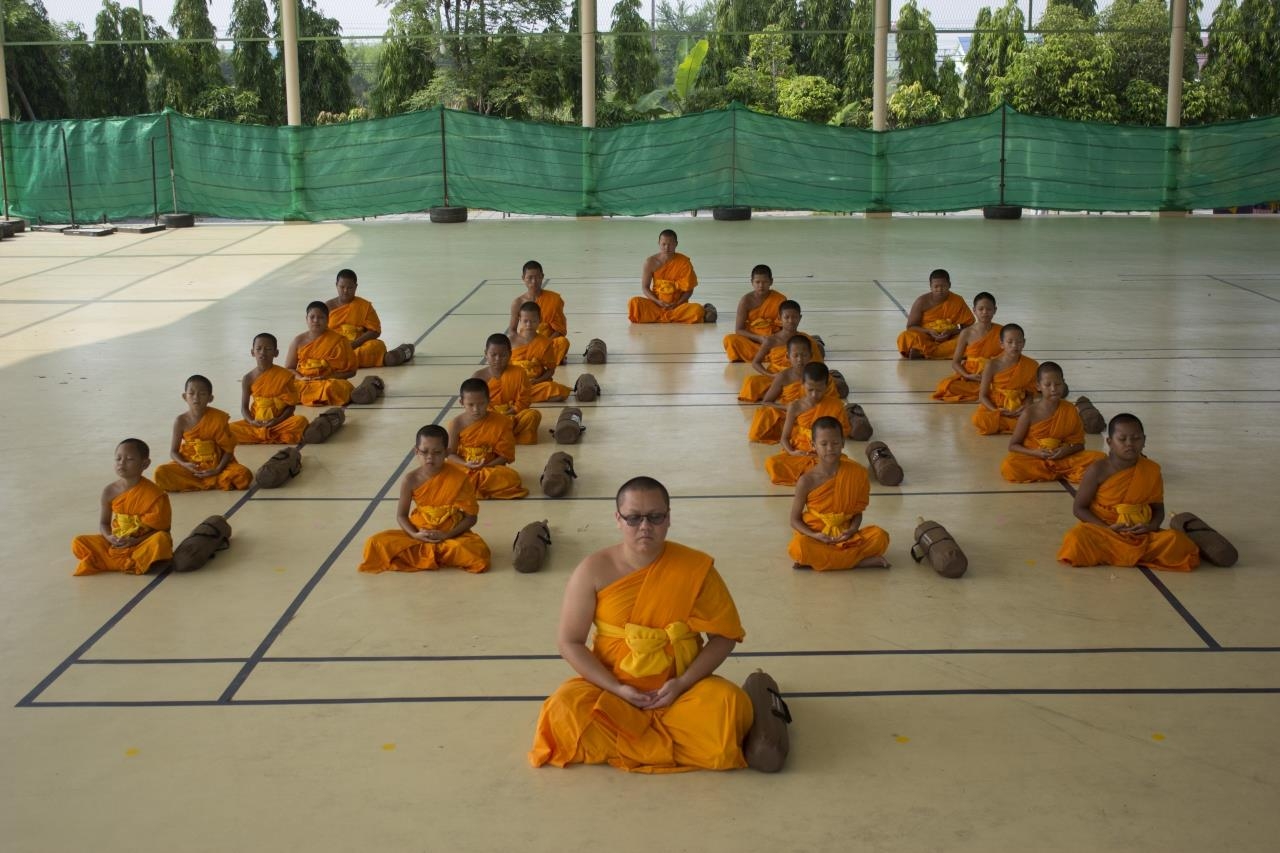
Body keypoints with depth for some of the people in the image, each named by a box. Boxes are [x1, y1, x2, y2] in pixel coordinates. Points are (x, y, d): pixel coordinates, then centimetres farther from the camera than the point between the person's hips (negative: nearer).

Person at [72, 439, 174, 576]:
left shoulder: (154, 494, -14)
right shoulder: (110, 491, -2)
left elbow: (161, 529, -10)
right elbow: (103, 523, 10)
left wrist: (137, 540, -22)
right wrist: (109, 537, -13)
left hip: (142, 544, -4)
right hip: (116, 544, 4)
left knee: (161, 540, -36)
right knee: (79, 543, -11)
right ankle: (127, 563, -19)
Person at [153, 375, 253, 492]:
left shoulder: (218, 418, -9)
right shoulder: (181, 421, -6)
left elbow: (228, 448, -5)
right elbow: (173, 451, 0)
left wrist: (218, 470, -19)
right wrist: (185, 465, -20)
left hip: (215, 465, -1)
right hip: (191, 466, 1)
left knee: (244, 476, -28)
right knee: (161, 474, -26)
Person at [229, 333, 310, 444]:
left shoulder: (284, 375, -4)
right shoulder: (249, 378, 2)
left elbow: (291, 405, -3)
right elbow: (244, 407, 4)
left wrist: (278, 420, -19)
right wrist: (251, 421, -16)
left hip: (279, 423, -2)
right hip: (257, 424, 2)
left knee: (301, 421, -31)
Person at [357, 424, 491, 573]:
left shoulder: (459, 478, -11)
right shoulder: (411, 480, -6)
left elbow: (470, 517, -6)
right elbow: (401, 515, 2)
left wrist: (447, 535, -19)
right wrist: (415, 535, -16)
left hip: (452, 535, -1)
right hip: (419, 535, 2)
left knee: (477, 552, -34)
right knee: (375, 544, -19)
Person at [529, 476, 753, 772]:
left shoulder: (696, 567, -7)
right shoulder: (594, 570, -8)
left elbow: (723, 635, -2)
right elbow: (569, 642, -5)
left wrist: (683, 683, -16)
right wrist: (617, 689, -16)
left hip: (681, 688, 0)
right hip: (612, 688, 0)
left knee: (727, 705, -30)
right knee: (567, 709, -30)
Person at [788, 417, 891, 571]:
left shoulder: (855, 474, -2)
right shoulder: (807, 481, -8)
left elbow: (858, 512, 7)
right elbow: (795, 520, -2)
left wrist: (852, 530, -15)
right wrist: (815, 536, -20)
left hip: (844, 536, 2)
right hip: (817, 537, -2)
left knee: (880, 537, -23)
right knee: (798, 547, -37)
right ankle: (863, 560, -26)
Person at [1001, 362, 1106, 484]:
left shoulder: (1070, 410, 1)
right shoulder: (1030, 413, -6)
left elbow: (1079, 444, 7)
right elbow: (1013, 445, -1)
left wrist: (1067, 450, -16)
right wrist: (1036, 453, -18)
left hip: (1064, 459, 2)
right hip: (1034, 460, -2)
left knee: (1100, 458, -18)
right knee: (1008, 467, -34)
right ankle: (1060, 474, -21)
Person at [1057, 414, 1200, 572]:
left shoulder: (1151, 470, 2)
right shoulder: (1098, 470, -7)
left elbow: (1158, 508, 11)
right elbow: (1079, 508, -4)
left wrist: (1152, 526, -12)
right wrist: (1107, 528, -17)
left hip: (1140, 535, 3)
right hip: (1102, 532, -3)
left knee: (1177, 540, -24)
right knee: (1077, 538, -35)